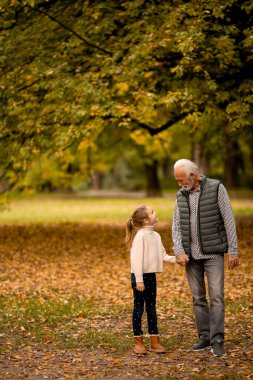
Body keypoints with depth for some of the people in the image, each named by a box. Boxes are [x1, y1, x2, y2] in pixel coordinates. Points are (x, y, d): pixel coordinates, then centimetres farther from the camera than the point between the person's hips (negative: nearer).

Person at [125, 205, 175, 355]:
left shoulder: (156, 236, 9)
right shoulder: (140, 236, -16)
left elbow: (163, 255, 15)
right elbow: (137, 259, -19)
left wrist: (175, 259, -3)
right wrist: (139, 280, -21)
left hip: (151, 276, 8)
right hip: (140, 276, -8)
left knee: (151, 308, 12)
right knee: (139, 308, 2)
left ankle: (155, 341, 18)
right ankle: (138, 342, 11)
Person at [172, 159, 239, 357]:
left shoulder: (216, 188, -9)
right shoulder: (181, 195, 6)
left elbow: (229, 220, -8)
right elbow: (176, 226, 3)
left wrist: (233, 251, -10)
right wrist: (179, 252, -10)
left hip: (213, 253, -5)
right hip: (192, 255, 5)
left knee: (216, 296, -10)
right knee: (198, 297, 8)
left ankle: (217, 340, -7)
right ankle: (204, 337, 16)